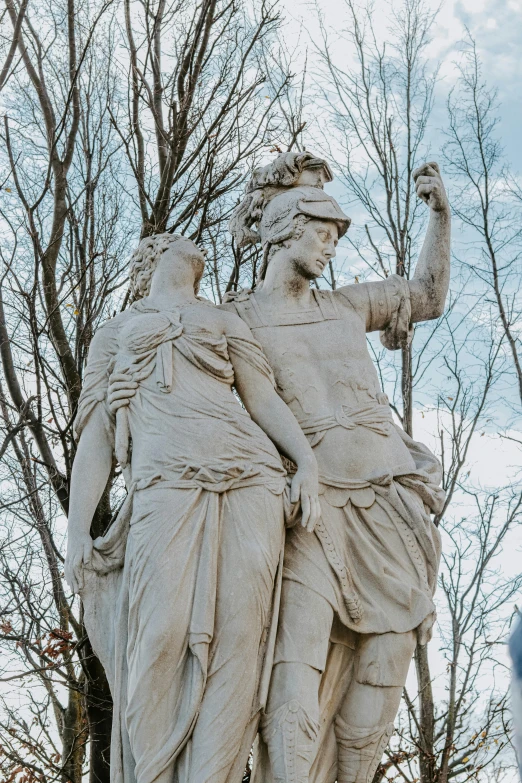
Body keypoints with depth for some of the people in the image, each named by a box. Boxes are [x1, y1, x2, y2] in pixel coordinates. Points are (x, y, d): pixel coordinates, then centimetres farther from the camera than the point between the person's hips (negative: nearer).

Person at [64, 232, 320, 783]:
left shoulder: (226, 323, 31)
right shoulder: (115, 334, 27)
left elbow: (265, 398, 16)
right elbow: (95, 437, 18)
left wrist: (307, 460, -4)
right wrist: (77, 531, 6)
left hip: (251, 482, 2)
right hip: (167, 485, -1)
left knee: (237, 634, -13)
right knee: (163, 634, -17)